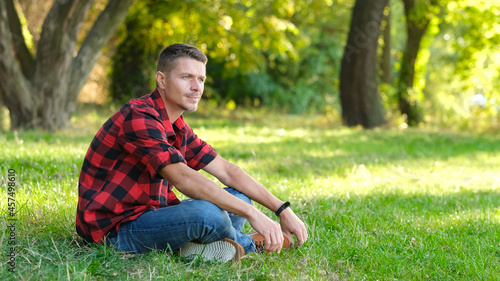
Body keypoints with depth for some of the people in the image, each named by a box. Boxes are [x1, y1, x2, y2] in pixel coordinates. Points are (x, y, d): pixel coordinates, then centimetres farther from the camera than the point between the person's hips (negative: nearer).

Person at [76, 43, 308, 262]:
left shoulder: (178, 129, 12)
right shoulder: (138, 117, -19)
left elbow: (226, 171, 9)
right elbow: (183, 178, -29)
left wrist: (282, 209, 0)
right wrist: (252, 214, -31)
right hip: (114, 231, -10)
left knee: (238, 197, 8)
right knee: (207, 213, -31)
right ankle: (250, 242, 0)